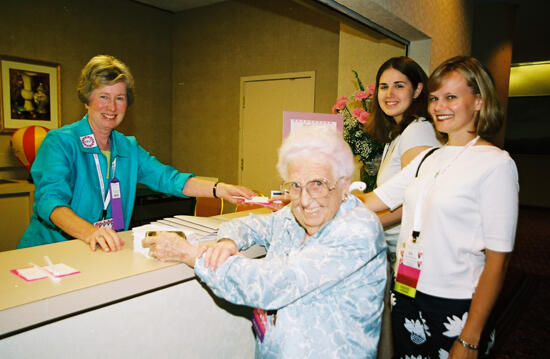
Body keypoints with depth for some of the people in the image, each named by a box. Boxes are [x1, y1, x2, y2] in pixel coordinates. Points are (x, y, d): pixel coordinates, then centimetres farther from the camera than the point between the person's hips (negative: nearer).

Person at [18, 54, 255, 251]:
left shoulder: (129, 148, 11)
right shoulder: (60, 142, -7)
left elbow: (167, 178, 1)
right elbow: (50, 199, -20)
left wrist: (220, 190, -15)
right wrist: (89, 232, -40)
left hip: (109, 253, 4)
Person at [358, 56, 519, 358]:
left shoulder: (496, 164, -12)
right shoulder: (428, 158, 7)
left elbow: (497, 260, -14)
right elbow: (372, 201, 5)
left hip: (455, 309, -6)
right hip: (406, 296, 6)